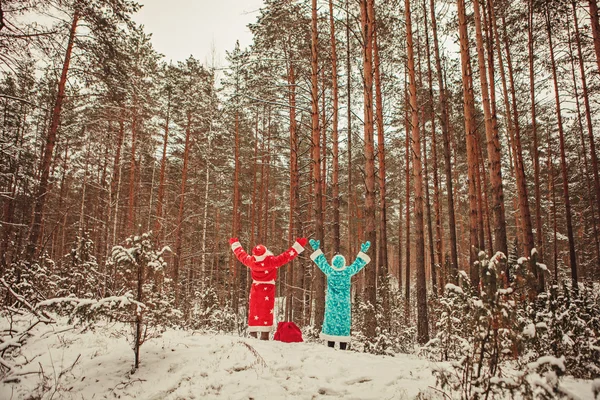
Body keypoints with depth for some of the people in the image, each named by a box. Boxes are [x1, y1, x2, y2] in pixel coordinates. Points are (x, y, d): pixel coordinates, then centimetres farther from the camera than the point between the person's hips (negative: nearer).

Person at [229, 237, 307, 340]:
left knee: (253, 311, 11)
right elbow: (286, 256, -20)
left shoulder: (251, 261, -8)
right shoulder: (272, 261, -21)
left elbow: (241, 254, 10)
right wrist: (298, 245, -14)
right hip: (268, 288, -4)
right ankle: (264, 335, -5)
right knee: (266, 311, -1)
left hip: (255, 288, 4)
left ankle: (252, 334, 13)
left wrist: (235, 243, 28)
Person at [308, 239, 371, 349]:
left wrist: (316, 249, 13)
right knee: (344, 322, 2)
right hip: (344, 304, -1)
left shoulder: (330, 271, -5)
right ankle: (343, 348, 2)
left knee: (331, 321, 5)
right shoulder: (348, 272, -7)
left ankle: (330, 346, 7)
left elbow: (322, 261, 5)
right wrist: (363, 252, 10)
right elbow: (358, 264, 3)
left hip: (331, 303, 1)